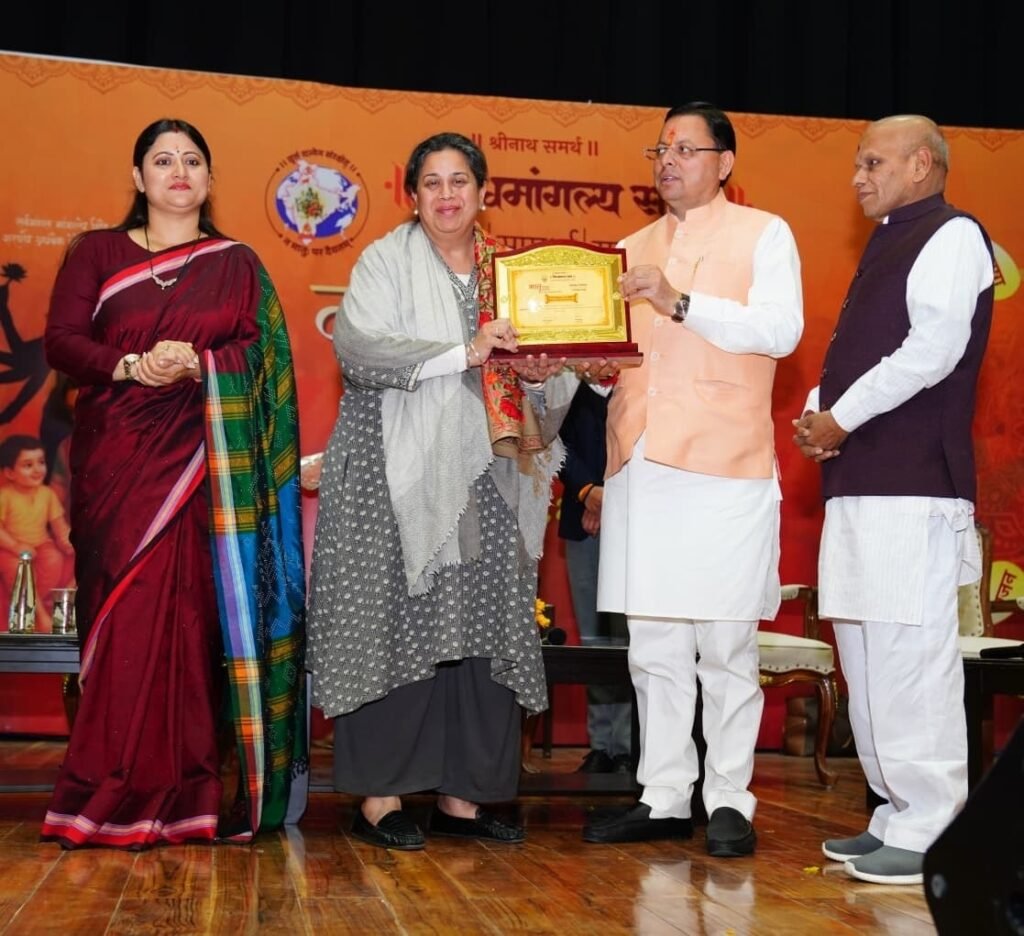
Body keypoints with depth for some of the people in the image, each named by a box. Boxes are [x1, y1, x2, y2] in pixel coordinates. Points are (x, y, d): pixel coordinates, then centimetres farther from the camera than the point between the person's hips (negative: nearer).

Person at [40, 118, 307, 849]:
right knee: (126, 616, -5)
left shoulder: (238, 264, 14)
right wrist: (132, 366, -16)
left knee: (192, 615, -6)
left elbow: (263, 356, 3)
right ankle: (117, 795, 0)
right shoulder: (97, 253, 13)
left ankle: (182, 796, -2)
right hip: (118, 458, 0)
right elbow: (62, 342, 2)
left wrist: (199, 365, -15)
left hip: (204, 460, 0)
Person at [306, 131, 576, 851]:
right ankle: (381, 796, 0)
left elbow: (536, 372, 18)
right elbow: (357, 343, -14)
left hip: (484, 480, 5)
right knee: (398, 625, -7)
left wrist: (541, 374, -6)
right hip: (400, 474, -4)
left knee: (483, 629, 1)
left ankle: (462, 794, 8)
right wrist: (464, 353, -20)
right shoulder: (387, 262, 2)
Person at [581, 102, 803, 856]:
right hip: (642, 464, 5)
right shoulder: (634, 248, 19)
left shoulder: (763, 234, 5)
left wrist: (680, 302, -20)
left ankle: (729, 801, 7)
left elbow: (780, 329, -10)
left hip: (723, 466, -5)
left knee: (725, 646, -1)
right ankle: (664, 798, 13)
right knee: (653, 647, 6)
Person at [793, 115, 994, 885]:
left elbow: (934, 350, -16)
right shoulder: (889, 243, 22)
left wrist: (842, 417, -11)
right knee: (866, 656, 10)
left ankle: (930, 833, -3)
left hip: (914, 486, -9)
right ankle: (900, 814, 18)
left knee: (911, 654, -9)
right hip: (860, 480, 9)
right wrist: (816, 413, 4)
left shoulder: (952, 235, -4)